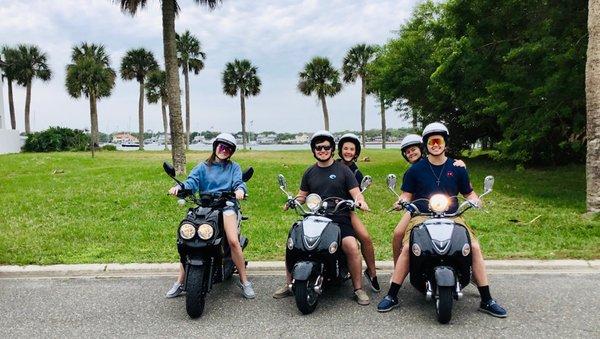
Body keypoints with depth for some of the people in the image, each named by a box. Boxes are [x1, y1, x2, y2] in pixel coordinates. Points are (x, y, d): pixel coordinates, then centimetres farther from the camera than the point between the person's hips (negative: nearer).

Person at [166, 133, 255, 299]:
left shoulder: (234, 167, 17)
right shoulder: (203, 167, 18)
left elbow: (239, 182, 0)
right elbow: (192, 182, 2)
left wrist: (240, 189, -25)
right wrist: (179, 187, -20)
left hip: (226, 206, -2)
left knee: (233, 241, -23)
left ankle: (244, 281, -8)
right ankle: (180, 282, 2)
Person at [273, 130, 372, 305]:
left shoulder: (343, 170, 8)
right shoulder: (310, 173, 18)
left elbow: (356, 192, 2)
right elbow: (302, 194, 20)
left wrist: (360, 201, -20)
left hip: (340, 219, -3)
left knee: (352, 247, -27)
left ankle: (358, 289, -11)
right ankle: (289, 284, 2)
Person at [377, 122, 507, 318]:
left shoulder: (457, 169, 11)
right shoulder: (416, 170, 8)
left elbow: (468, 192, 17)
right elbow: (407, 194, 10)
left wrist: (474, 200, -5)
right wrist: (401, 201, -12)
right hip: (422, 218, -1)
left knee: (475, 247, -19)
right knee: (407, 248, -27)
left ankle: (486, 301, -4)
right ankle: (391, 296, -15)